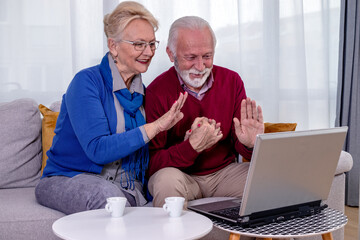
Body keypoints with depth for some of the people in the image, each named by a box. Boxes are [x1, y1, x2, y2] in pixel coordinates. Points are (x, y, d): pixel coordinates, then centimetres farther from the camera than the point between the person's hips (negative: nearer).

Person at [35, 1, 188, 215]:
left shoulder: (142, 92, 10)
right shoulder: (87, 81, -11)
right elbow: (98, 149, -23)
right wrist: (155, 126, -25)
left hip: (125, 188, 5)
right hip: (68, 179, -5)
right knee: (107, 193, -38)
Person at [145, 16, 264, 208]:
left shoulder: (232, 81, -1)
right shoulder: (157, 93, -13)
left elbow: (239, 147, 1)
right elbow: (151, 162, -16)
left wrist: (249, 144, -24)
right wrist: (192, 147, -31)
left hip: (225, 172, 4)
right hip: (181, 175, -3)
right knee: (167, 180, -36)